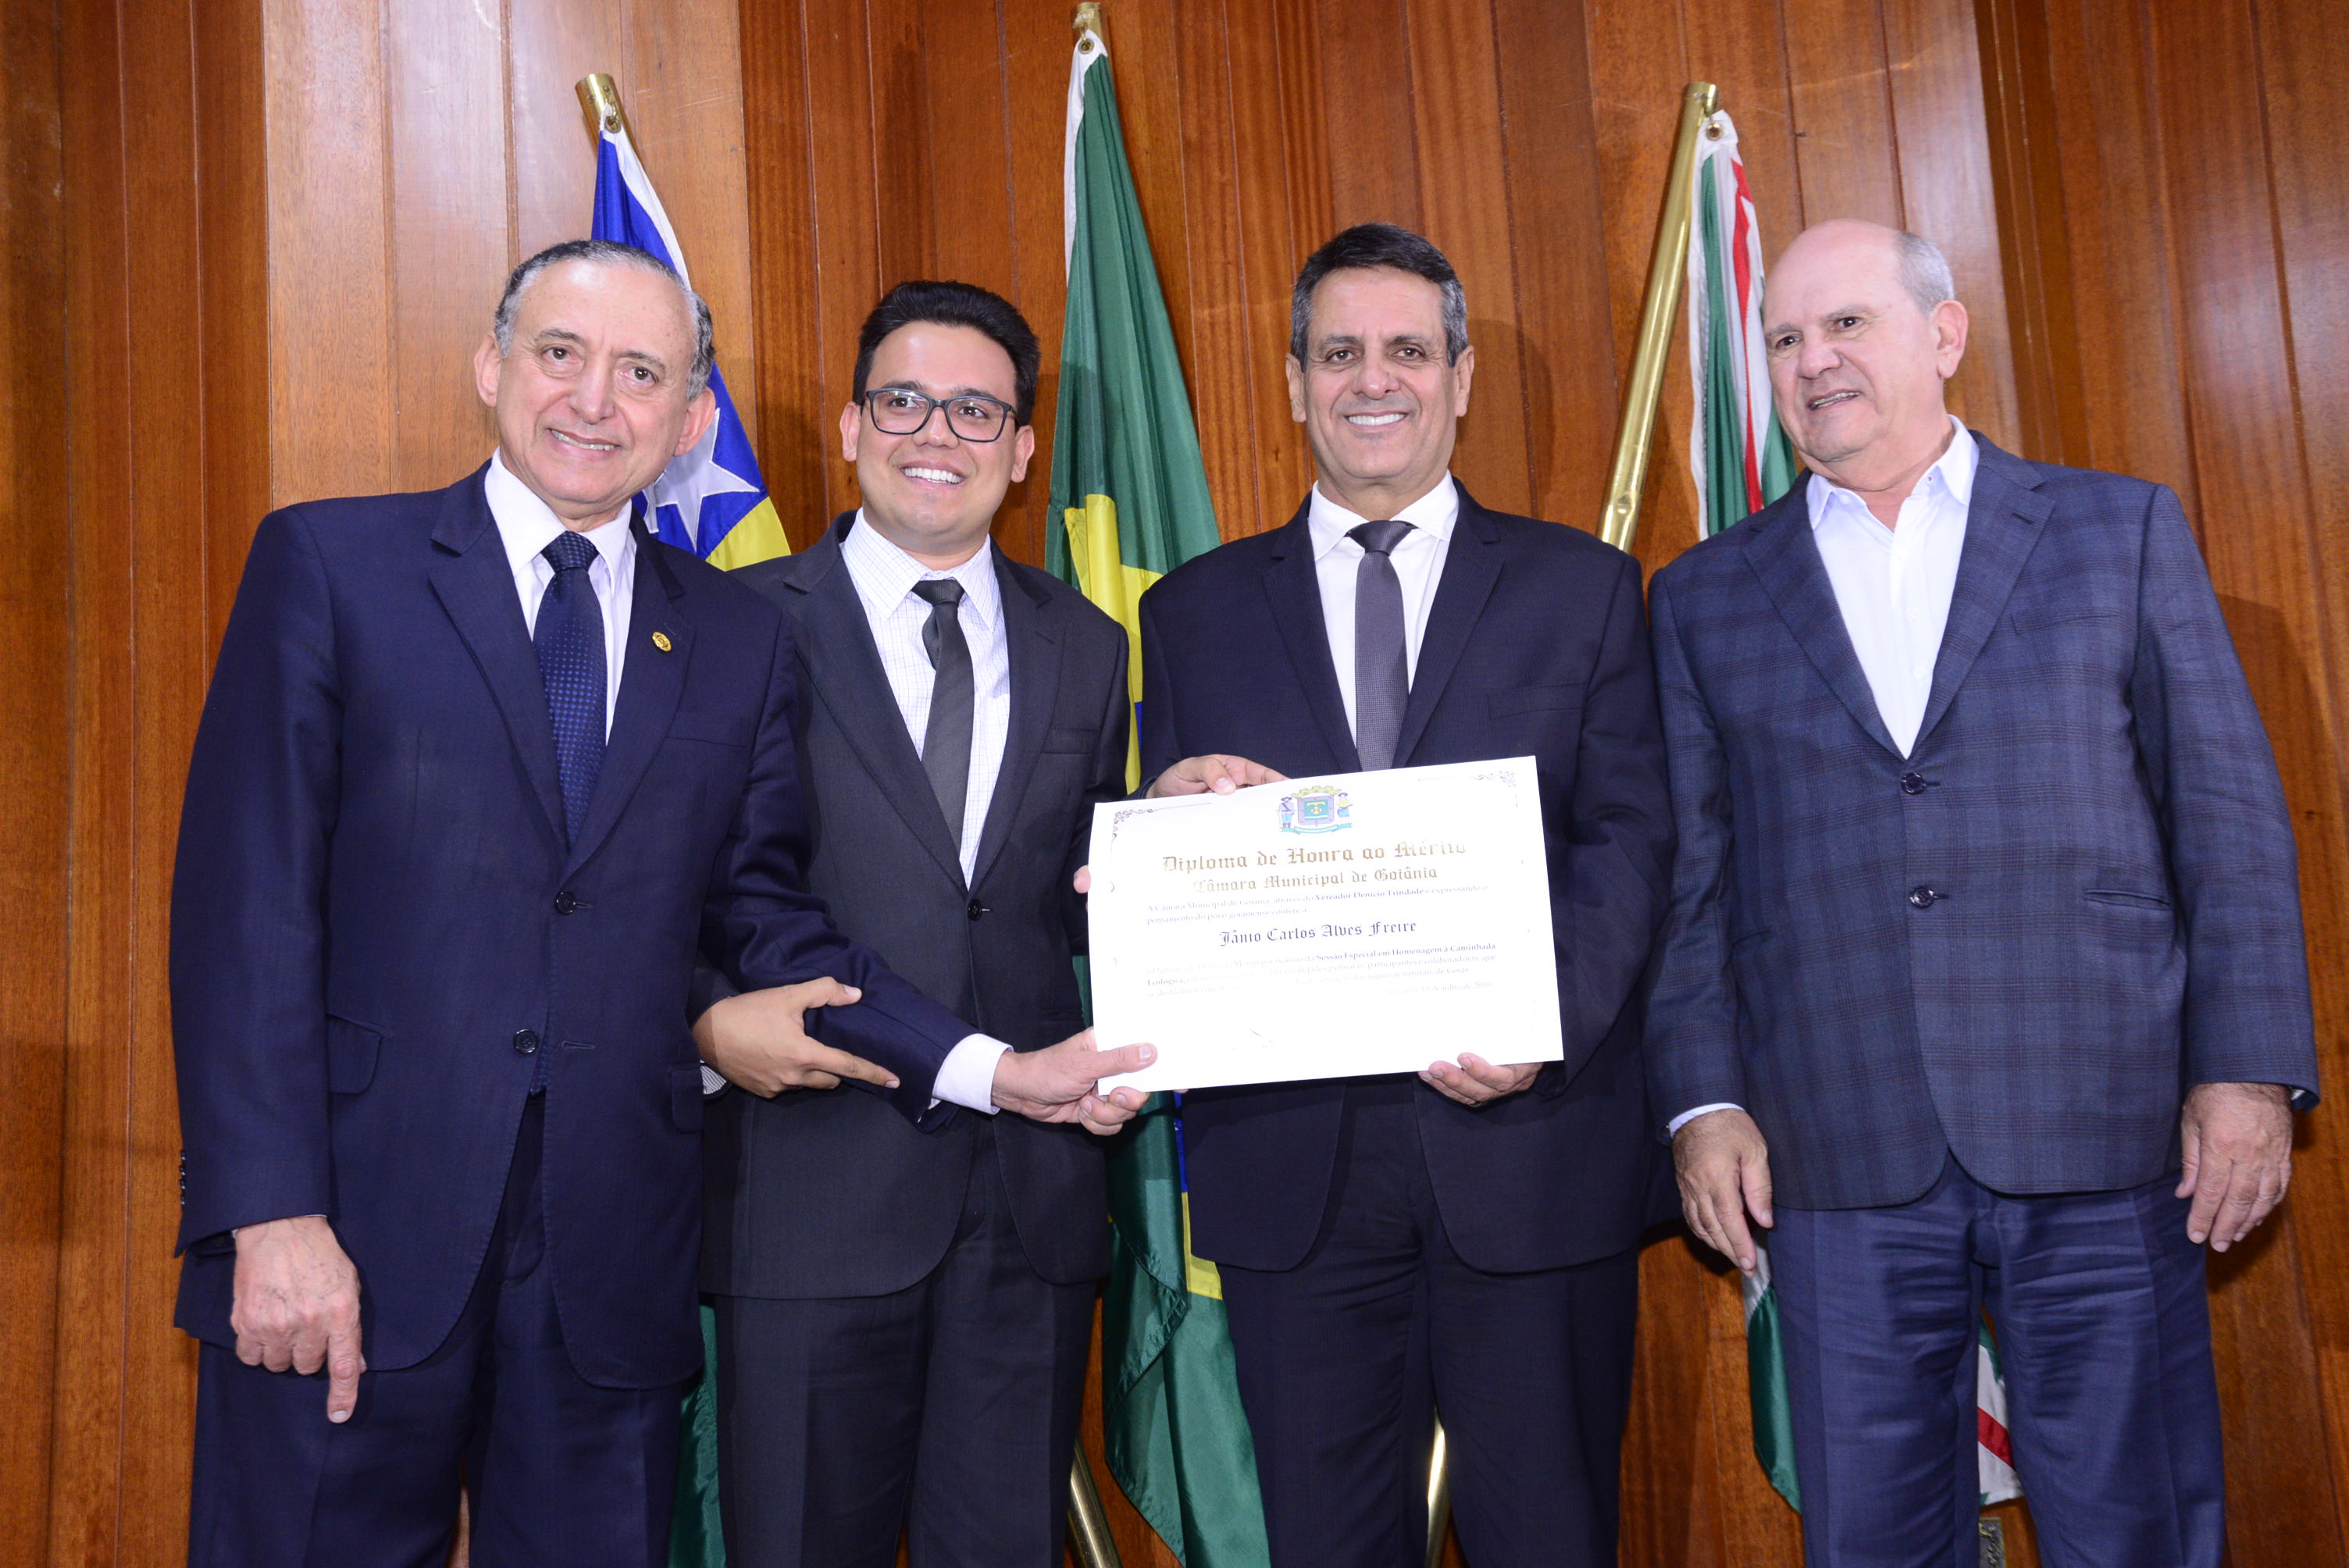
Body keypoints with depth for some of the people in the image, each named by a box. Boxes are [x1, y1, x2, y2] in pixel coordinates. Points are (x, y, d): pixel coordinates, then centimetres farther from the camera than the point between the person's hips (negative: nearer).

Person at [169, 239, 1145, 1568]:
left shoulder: (741, 638, 10)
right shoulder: (329, 565, 1)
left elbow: (767, 915, 9)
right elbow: (248, 900, -5)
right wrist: (273, 1215, -12)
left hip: (614, 1260, 3)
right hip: (357, 1242, -2)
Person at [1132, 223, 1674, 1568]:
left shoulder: (1583, 588, 7)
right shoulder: (1196, 612, 10)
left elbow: (1632, 839, -1)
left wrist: (1548, 1018, -18)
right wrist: (1170, 808, -15)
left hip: (1535, 1146, -1)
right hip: (1290, 1161, 1)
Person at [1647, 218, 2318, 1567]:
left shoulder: (2124, 531, 8)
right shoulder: (1705, 598, 11)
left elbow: (2230, 815, 4)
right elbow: (1688, 873, 8)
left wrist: (2249, 1069, -4)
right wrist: (1704, 1099, -1)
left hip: (2105, 1139, -1)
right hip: (1842, 1158, 1)